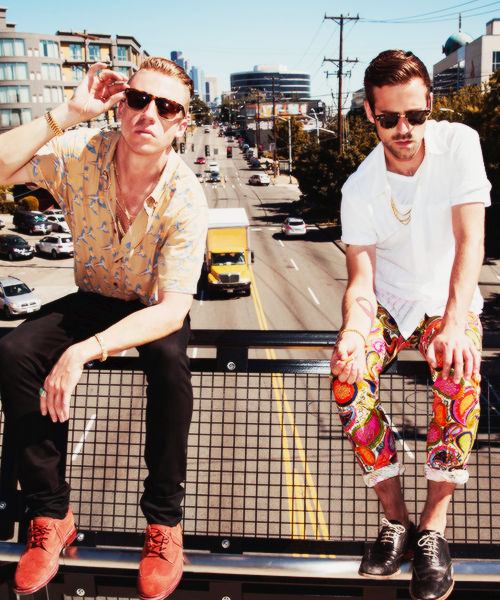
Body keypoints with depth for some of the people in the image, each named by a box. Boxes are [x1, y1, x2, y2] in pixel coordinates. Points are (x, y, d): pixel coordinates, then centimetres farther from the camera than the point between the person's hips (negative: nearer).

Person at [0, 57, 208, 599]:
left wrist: (86, 350, -45)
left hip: (155, 311, -2)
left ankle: (164, 519, -19)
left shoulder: (186, 198, -25)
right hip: (93, 300, 3)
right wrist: (66, 114, -34)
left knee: (169, 359, -37)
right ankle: (50, 513, -11)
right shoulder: (80, 153, -16)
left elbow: (172, 310, -33)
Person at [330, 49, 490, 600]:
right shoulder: (360, 189, -11)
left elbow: (471, 239, -21)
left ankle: (434, 524, -17)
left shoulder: (459, 144, -14)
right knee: (347, 375, -27)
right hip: (388, 305, 1)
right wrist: (353, 330, -40)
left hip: (449, 301, -1)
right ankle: (394, 516, -9)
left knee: (460, 375, -33)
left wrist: (454, 323, -37)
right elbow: (361, 282, -16)